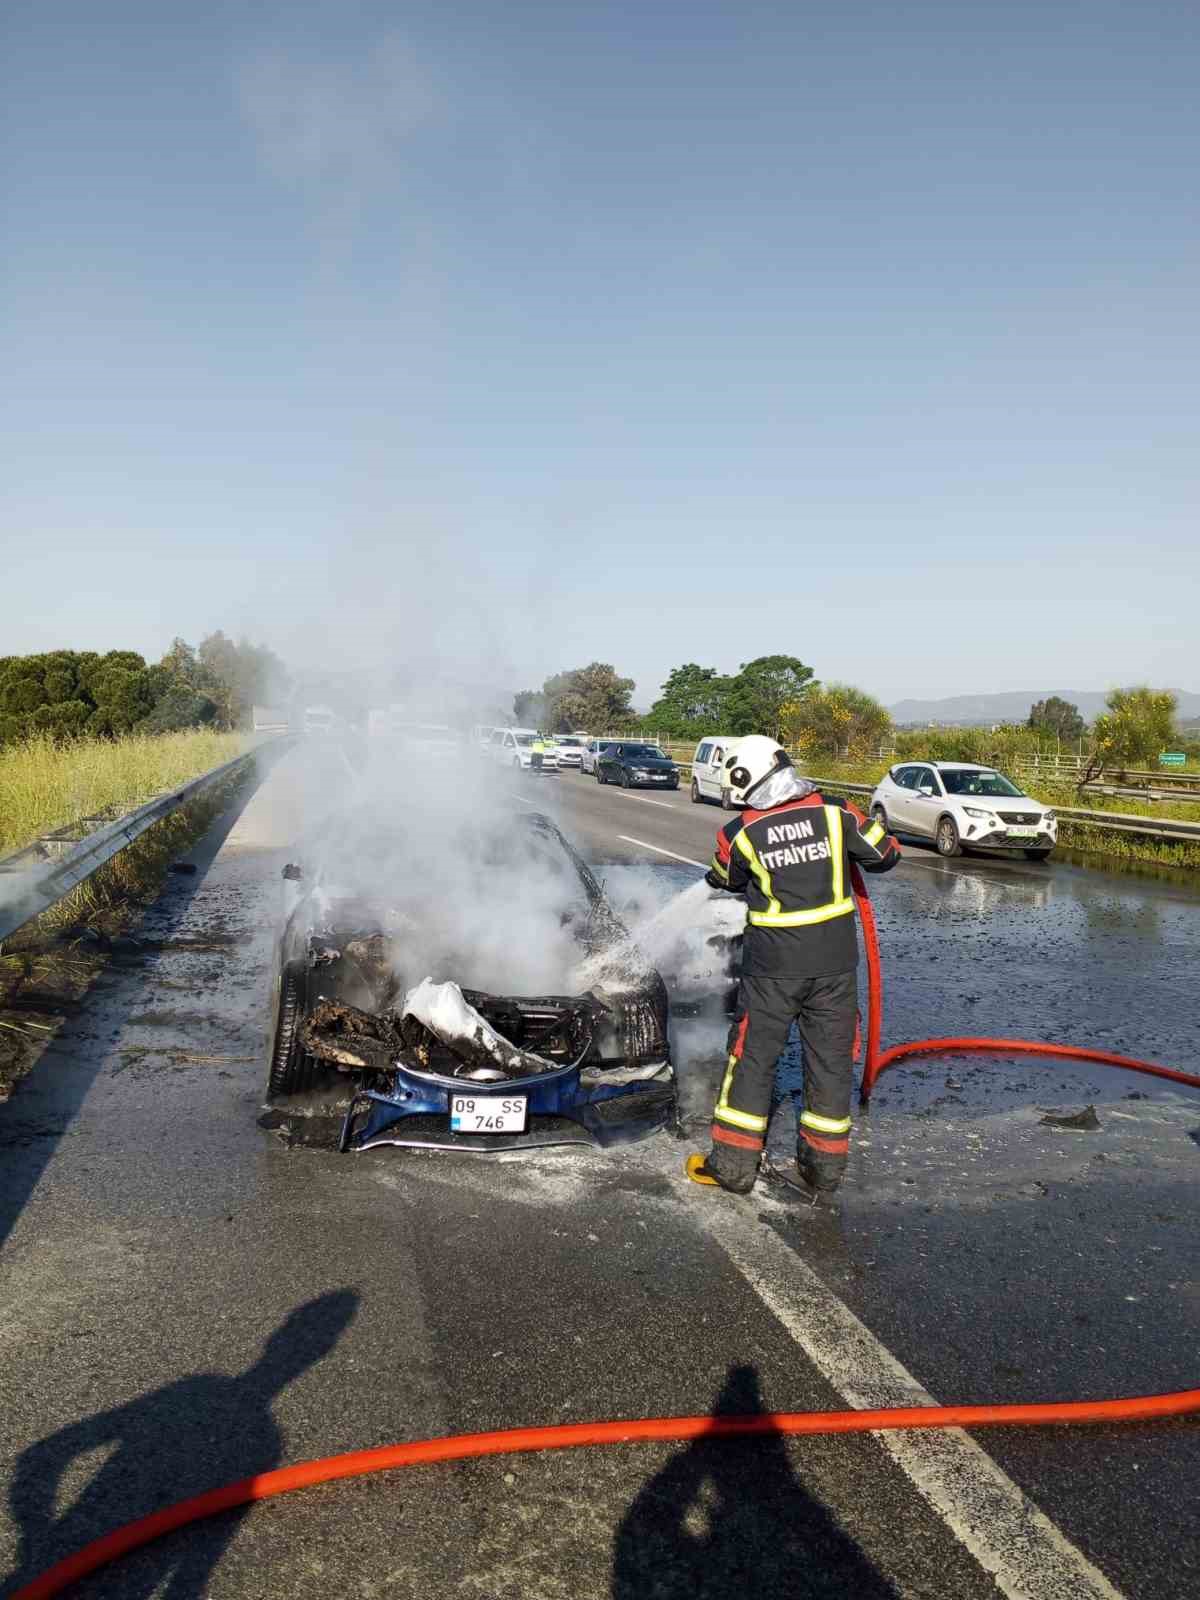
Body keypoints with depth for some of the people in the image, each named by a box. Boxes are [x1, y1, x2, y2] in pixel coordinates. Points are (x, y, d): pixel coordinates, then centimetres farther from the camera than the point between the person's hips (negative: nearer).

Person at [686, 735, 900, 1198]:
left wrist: (715, 875, 34)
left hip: (773, 966, -2)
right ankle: (824, 1168, 22)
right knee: (830, 1060, 12)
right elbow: (885, 855, 5)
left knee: (753, 1057, 11)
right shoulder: (835, 814, -6)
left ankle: (734, 1163, 16)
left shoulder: (740, 833, -8)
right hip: (835, 963, 2)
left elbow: (726, 879, 11)